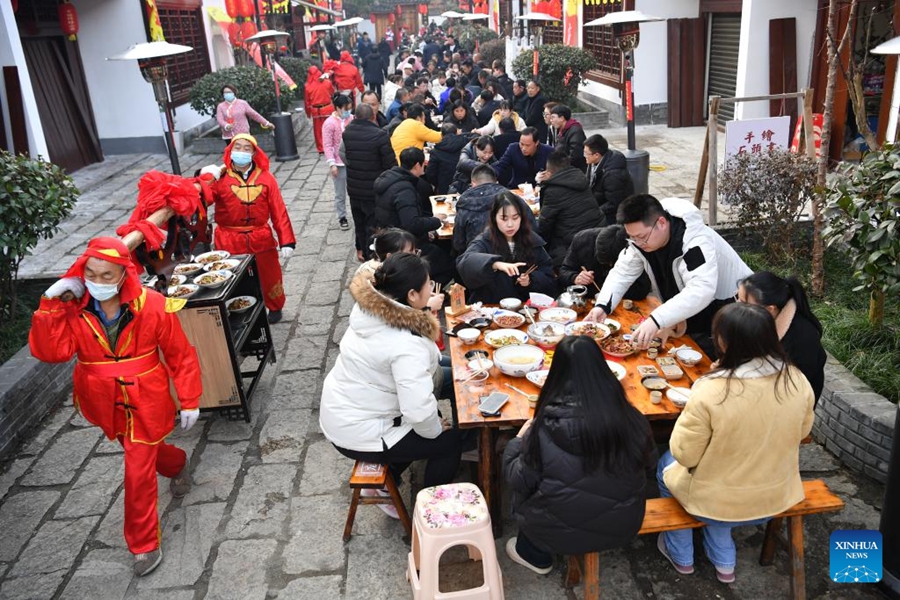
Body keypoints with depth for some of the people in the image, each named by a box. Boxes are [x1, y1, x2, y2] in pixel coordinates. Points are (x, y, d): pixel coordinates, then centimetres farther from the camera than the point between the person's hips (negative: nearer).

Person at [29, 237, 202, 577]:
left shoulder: (152, 306, -18)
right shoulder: (72, 309, -10)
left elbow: (180, 356, -10)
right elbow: (50, 352, -22)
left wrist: (189, 401, -8)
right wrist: (51, 304, -29)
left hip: (145, 401, -4)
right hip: (106, 404, 4)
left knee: (138, 472, 0)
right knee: (143, 452, 25)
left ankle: (144, 545, 20)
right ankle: (177, 466, 59)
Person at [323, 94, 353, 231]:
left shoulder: (351, 118, 0)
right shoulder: (329, 123, -12)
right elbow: (327, 146, -12)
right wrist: (332, 164, -18)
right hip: (339, 163, -4)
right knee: (340, 193, 9)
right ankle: (342, 217, 22)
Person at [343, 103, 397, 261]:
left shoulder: (347, 132, -5)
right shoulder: (380, 135, -22)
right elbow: (391, 165, -18)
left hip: (354, 188, 6)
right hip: (375, 190, -6)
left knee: (359, 221, 23)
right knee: (373, 225, 6)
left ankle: (361, 251, 39)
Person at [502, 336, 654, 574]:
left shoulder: (546, 427, -24)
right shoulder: (631, 418, -17)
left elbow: (521, 481, -11)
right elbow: (648, 460, 3)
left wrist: (517, 442, 6)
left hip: (564, 535, -3)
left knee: (521, 489, 23)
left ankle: (535, 554, 36)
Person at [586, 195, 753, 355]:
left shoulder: (694, 241, -33)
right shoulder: (642, 236, -12)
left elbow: (701, 291, -46)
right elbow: (622, 273, -5)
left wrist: (656, 320, -55)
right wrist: (603, 306, -23)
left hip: (729, 304, -6)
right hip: (689, 310, 6)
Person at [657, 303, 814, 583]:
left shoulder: (710, 392, -32)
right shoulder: (798, 381, -15)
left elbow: (685, 455, -20)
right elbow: (801, 431, 4)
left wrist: (688, 418, -6)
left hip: (717, 502, -4)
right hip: (777, 499, 5)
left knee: (668, 464, 26)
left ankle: (681, 556, 41)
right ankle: (723, 562, 39)